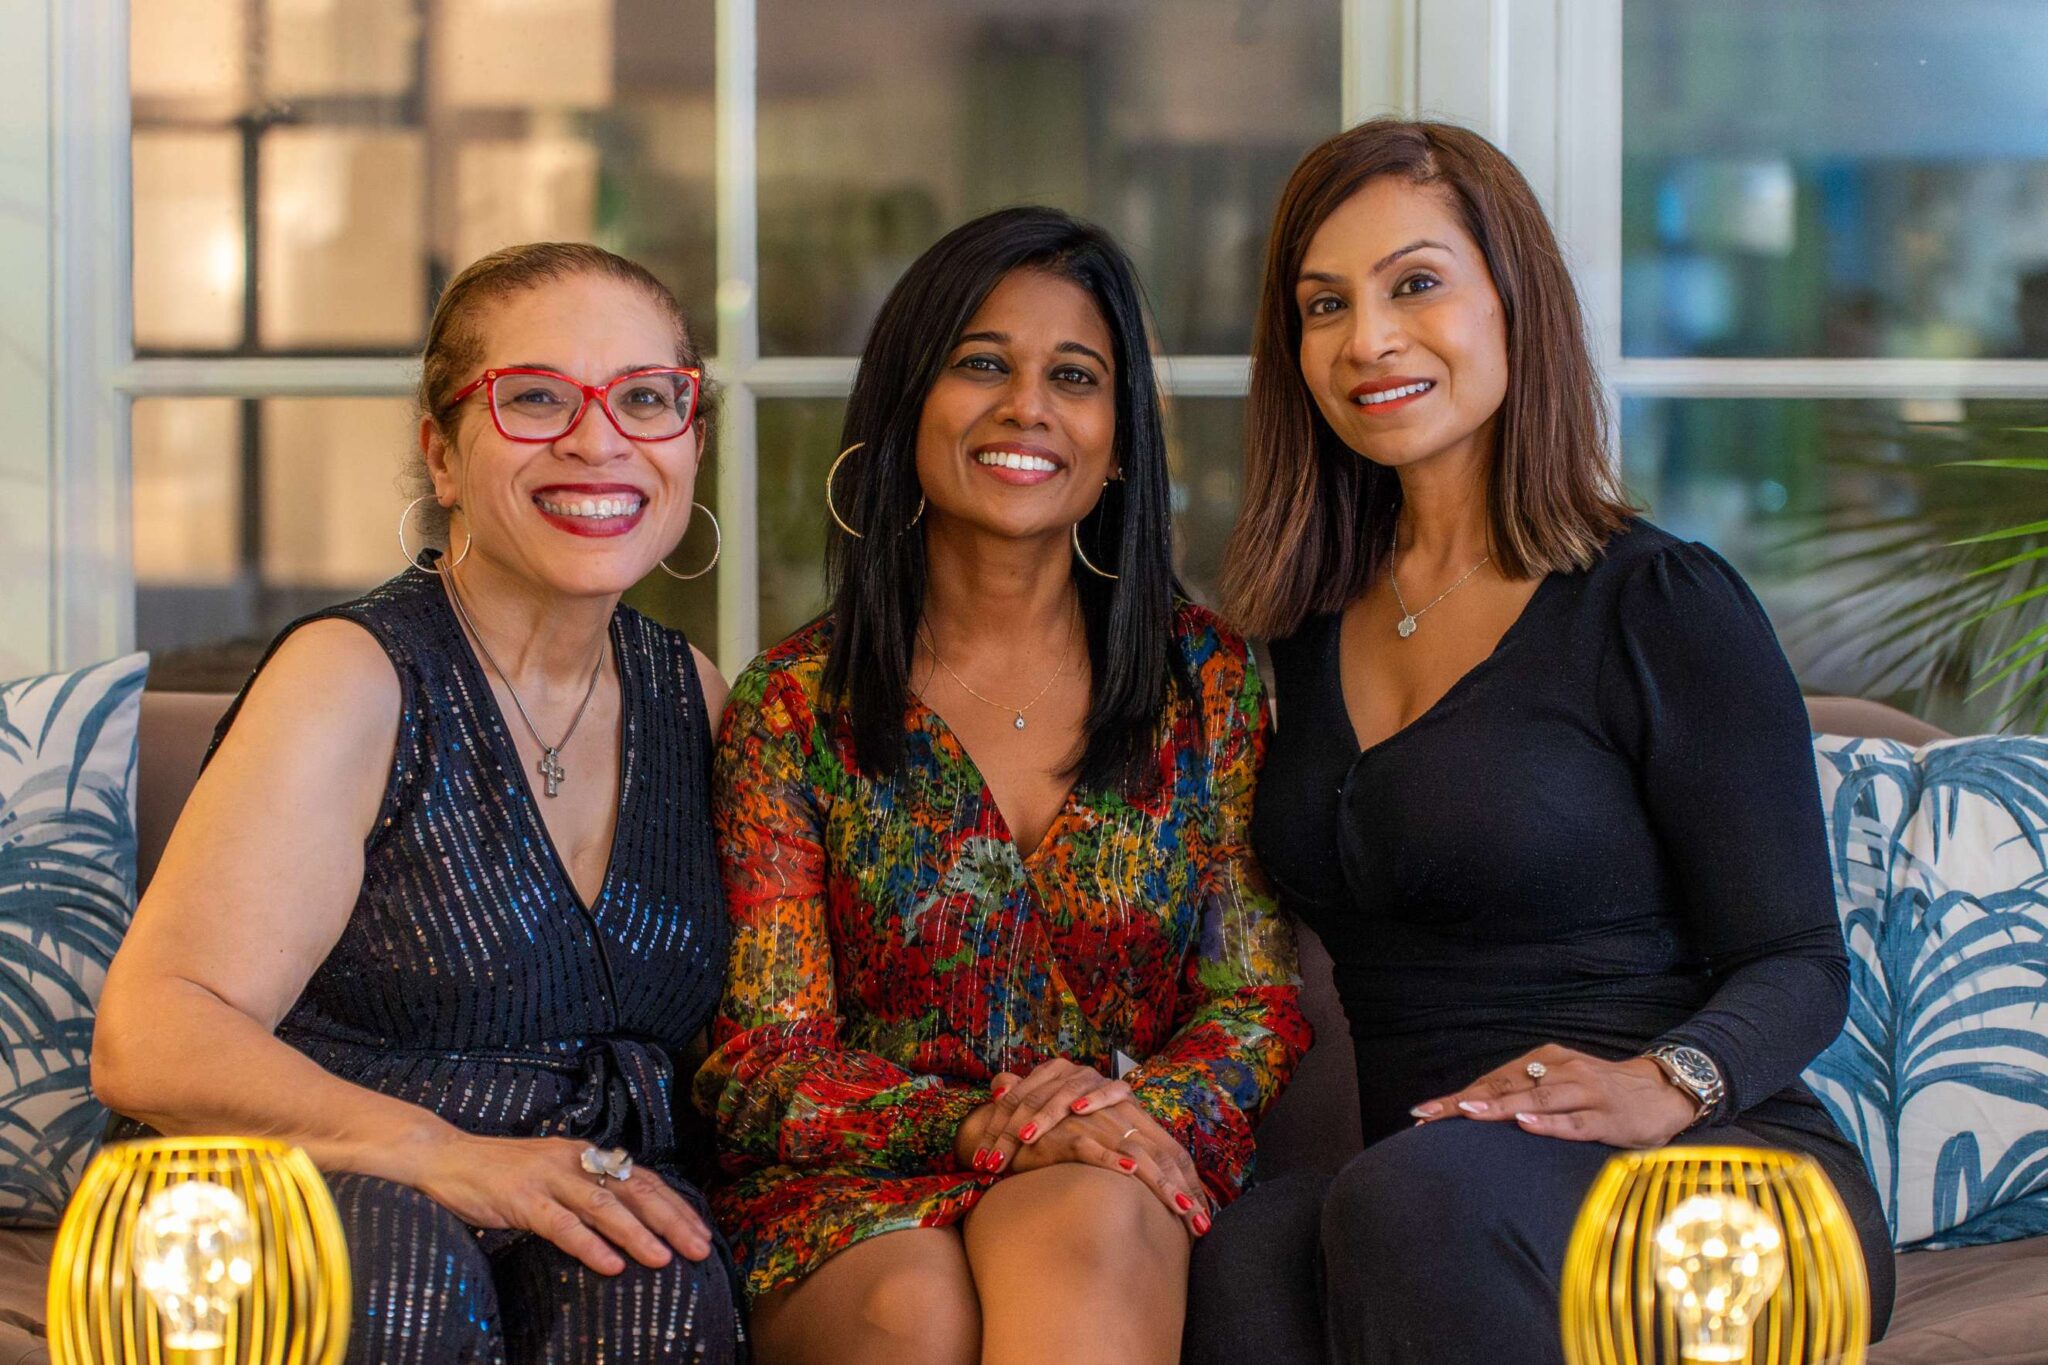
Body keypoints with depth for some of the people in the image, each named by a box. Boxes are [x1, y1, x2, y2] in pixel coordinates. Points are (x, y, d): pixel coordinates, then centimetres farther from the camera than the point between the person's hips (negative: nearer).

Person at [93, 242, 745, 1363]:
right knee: (395, 1263, -37)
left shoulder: (690, 693, 14)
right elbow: (151, 1041, -14)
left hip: (584, 1225, 3)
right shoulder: (352, 677, -5)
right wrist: (442, 1155, -28)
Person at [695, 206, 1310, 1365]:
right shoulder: (795, 706, 6)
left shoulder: (1206, 681, 11)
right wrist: (973, 1128, -19)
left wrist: (1141, 1104, -16)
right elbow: (760, 1062, 0)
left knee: (1083, 1227, -35)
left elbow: (1261, 998, 7)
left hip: (1123, 1189, 1)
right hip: (857, 1203, -1)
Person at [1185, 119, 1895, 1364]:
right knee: (1247, 1259, -34)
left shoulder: (1665, 607, -1)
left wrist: (1663, 1083, -23)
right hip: (1427, 1201, 3)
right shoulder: (1312, 629, 16)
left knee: (1423, 1203, -39)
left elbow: (1799, 966, -2)